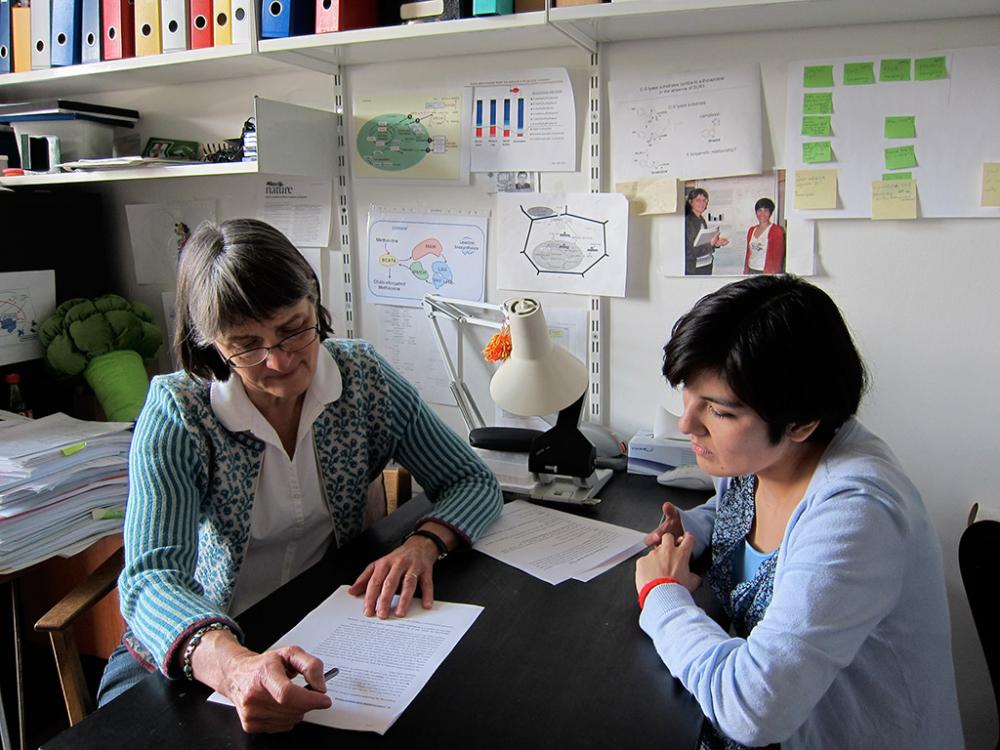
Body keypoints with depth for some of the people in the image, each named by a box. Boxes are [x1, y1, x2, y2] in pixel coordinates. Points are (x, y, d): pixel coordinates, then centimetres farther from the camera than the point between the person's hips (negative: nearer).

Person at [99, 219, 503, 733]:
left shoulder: (361, 376, -10)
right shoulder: (175, 414, -17)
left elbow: (475, 483, -5)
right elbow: (151, 578, -29)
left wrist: (424, 543, -26)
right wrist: (235, 666, -49)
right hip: (194, 647, -1)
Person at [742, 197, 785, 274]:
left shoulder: (777, 231, -4)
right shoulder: (751, 230, 14)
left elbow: (778, 258, -7)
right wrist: (746, 271, 14)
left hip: (768, 273, -5)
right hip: (751, 271, 5)